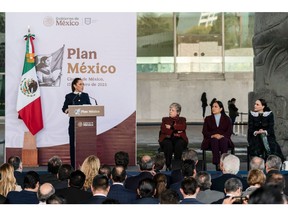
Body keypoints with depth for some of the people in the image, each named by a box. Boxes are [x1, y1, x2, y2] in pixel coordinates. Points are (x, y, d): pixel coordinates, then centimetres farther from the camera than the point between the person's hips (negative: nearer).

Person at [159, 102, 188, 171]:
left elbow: (183, 127, -5)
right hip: (167, 138, 0)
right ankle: (168, 165, -31)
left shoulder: (182, 120, 19)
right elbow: (163, 130, 1)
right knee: (168, 144, -36)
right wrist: (176, 130, -5)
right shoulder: (165, 119, 21)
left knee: (179, 144, -37)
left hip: (179, 138, 0)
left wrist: (171, 127, -8)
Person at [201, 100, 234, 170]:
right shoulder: (208, 119, 18)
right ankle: (217, 163, -48)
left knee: (223, 141, -36)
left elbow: (229, 131, 4)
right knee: (214, 141, -36)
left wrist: (222, 136, -16)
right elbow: (204, 131, 6)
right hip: (211, 139, 0)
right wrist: (213, 135, -13)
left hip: (223, 138, 0)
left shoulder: (226, 119, 17)